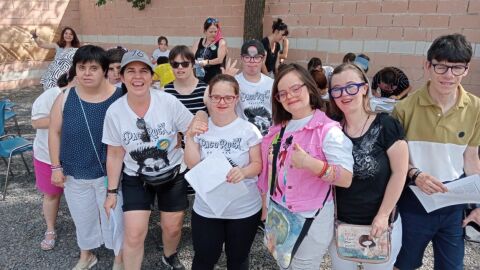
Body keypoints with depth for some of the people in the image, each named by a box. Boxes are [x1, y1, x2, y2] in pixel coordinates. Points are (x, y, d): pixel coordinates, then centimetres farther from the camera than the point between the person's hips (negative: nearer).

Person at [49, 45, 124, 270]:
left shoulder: (119, 97, -14)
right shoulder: (65, 98, -7)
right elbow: (54, 132, 2)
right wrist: (56, 167, 2)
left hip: (110, 173, -2)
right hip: (75, 174, 3)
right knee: (83, 218, 22)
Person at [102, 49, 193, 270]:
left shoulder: (169, 102, -18)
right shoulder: (114, 111, -13)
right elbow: (115, 155, -3)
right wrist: (112, 191, 1)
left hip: (173, 175, 0)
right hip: (136, 179, 0)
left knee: (172, 228, 15)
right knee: (133, 234, -4)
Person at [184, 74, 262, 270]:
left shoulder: (249, 130, -11)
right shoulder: (199, 128, -3)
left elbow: (258, 165, -7)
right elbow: (192, 165, -8)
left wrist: (244, 172, -28)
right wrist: (190, 137, -20)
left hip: (244, 210, -1)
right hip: (206, 209, 2)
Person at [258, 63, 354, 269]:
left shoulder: (328, 130, -16)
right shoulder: (278, 129, 3)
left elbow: (346, 178, -24)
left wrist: (309, 163, -38)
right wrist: (265, 206, 16)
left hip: (312, 220, -6)